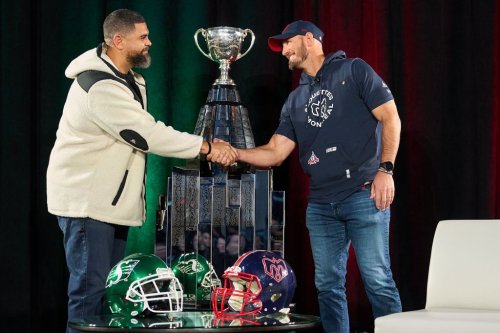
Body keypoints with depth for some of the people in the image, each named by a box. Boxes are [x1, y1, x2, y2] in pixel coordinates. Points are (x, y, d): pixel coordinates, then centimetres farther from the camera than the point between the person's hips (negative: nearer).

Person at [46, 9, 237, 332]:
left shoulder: (128, 79, 11)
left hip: (112, 199, 10)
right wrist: (206, 147, -20)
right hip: (87, 200, -10)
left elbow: (144, 134, 11)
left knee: (110, 285, 12)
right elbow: (147, 134, -24)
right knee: (91, 285, -9)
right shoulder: (100, 86, -23)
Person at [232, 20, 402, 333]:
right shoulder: (295, 100, 20)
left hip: (364, 195, -6)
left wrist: (385, 169, -12)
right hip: (320, 204, 6)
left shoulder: (354, 70, 4)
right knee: (328, 284, 7)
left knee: (378, 280, -8)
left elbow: (390, 117, -2)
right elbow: (274, 153, 14)